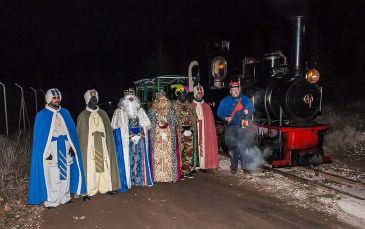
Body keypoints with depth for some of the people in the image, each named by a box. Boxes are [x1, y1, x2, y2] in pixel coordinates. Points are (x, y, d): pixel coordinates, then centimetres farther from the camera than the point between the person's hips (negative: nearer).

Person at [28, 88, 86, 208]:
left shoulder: (65, 113, 10)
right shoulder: (42, 115, -1)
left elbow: (72, 131, 11)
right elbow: (39, 135, -4)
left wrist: (72, 147, 3)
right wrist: (45, 152, -12)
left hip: (65, 149, 4)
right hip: (51, 151, -4)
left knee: (65, 174, 9)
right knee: (52, 176, -2)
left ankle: (65, 197, 21)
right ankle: (51, 201, 8)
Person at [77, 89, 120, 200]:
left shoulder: (103, 113, 10)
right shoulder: (83, 115, 1)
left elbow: (108, 130, 12)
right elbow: (80, 134, 1)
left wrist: (109, 143, 7)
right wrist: (82, 147, -5)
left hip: (102, 145, 3)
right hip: (89, 146, -3)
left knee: (105, 166, 5)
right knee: (90, 167, -3)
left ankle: (105, 187, 16)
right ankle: (89, 191, 5)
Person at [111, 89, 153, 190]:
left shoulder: (140, 111, 13)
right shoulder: (119, 112, 2)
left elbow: (146, 125, 9)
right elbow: (117, 128, -5)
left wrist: (139, 135, -8)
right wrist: (131, 136, -13)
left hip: (140, 140, 3)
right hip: (125, 141, -3)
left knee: (140, 159, 4)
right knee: (126, 160, -4)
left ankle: (140, 180, 14)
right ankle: (125, 183, 2)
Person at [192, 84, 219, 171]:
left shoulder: (206, 106, 11)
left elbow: (210, 121, 8)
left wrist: (210, 133, 2)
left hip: (205, 132, 2)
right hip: (194, 131, -2)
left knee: (205, 146, 1)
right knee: (195, 147, -5)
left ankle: (204, 165, 8)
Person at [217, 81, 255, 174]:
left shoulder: (245, 99, 7)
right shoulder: (225, 101, 4)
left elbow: (252, 109, 8)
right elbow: (219, 113, 4)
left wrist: (248, 111, -15)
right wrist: (226, 118, -15)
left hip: (242, 127, 0)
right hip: (230, 128, 0)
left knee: (242, 147, -6)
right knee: (232, 148, 5)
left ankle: (245, 166, 5)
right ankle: (234, 166, 18)